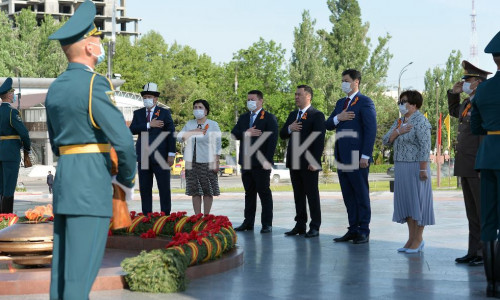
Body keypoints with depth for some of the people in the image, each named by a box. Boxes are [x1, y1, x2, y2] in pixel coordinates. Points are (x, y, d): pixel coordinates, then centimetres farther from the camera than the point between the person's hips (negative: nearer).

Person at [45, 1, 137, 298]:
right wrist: (127, 181, 0)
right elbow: (123, 140, -16)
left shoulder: (55, 88, 14)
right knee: (81, 270, -8)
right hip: (91, 187, -9)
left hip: (63, 184, 9)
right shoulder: (95, 84, -12)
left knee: (62, 265, 11)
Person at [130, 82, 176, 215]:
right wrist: (149, 125, -15)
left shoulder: (165, 113, 4)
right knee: (144, 189, 5)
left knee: (164, 188, -2)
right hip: (143, 157, 3)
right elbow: (132, 129, -4)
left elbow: (171, 133, -1)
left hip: (160, 157, -3)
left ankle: (166, 216, 1)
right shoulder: (138, 113, 12)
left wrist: (171, 154, -8)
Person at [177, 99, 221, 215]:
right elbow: (179, 137, 5)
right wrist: (193, 132, -8)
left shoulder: (213, 125, 3)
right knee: (195, 191, 3)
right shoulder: (189, 124, 14)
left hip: (207, 162, -3)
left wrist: (216, 162, -7)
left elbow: (217, 145, 0)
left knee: (208, 191, -3)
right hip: (191, 162, 3)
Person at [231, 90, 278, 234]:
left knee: (264, 193, -2)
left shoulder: (269, 118, -3)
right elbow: (234, 134, 7)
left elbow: (272, 140, -10)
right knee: (249, 193, 10)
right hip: (246, 162, 6)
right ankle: (248, 222, 14)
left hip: (261, 162, -6)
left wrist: (267, 160, -17)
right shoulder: (243, 118, 17)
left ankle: (267, 224, 1)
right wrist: (246, 133, -12)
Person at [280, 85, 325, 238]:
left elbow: (319, 140, -12)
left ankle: (315, 227, 2)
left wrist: (314, 162, -18)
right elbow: (282, 135, 16)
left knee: (312, 195, -2)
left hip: (309, 163, -7)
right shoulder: (293, 115, 17)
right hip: (294, 162, 7)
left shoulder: (317, 115, -6)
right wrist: (289, 129, -7)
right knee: (298, 195, 10)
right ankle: (300, 225, 15)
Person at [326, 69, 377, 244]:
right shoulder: (341, 103, 19)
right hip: (342, 157, 8)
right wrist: (337, 118, -7)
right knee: (348, 196, 9)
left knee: (361, 195, -2)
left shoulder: (365, 103, -6)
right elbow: (328, 125, 16)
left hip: (357, 157, -8)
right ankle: (353, 230, 14)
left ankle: (364, 232, 2)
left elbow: (371, 130, -12)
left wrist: (365, 156, -17)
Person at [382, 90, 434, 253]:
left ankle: (418, 239, 4)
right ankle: (411, 238, 15)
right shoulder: (399, 121, 14)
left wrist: (423, 169, -21)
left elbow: (425, 146, -17)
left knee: (417, 200, -3)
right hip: (400, 167, 8)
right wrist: (398, 131, -10)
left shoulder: (420, 121, -11)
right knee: (405, 201, 9)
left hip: (415, 167, -8)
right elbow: (386, 140, 8)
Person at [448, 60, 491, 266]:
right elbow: (453, 111, 39)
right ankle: (474, 252, 17)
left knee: (485, 212, -4)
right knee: (472, 213, 12)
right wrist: (453, 93, 21)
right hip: (465, 167, 9)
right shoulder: (466, 104, 15)